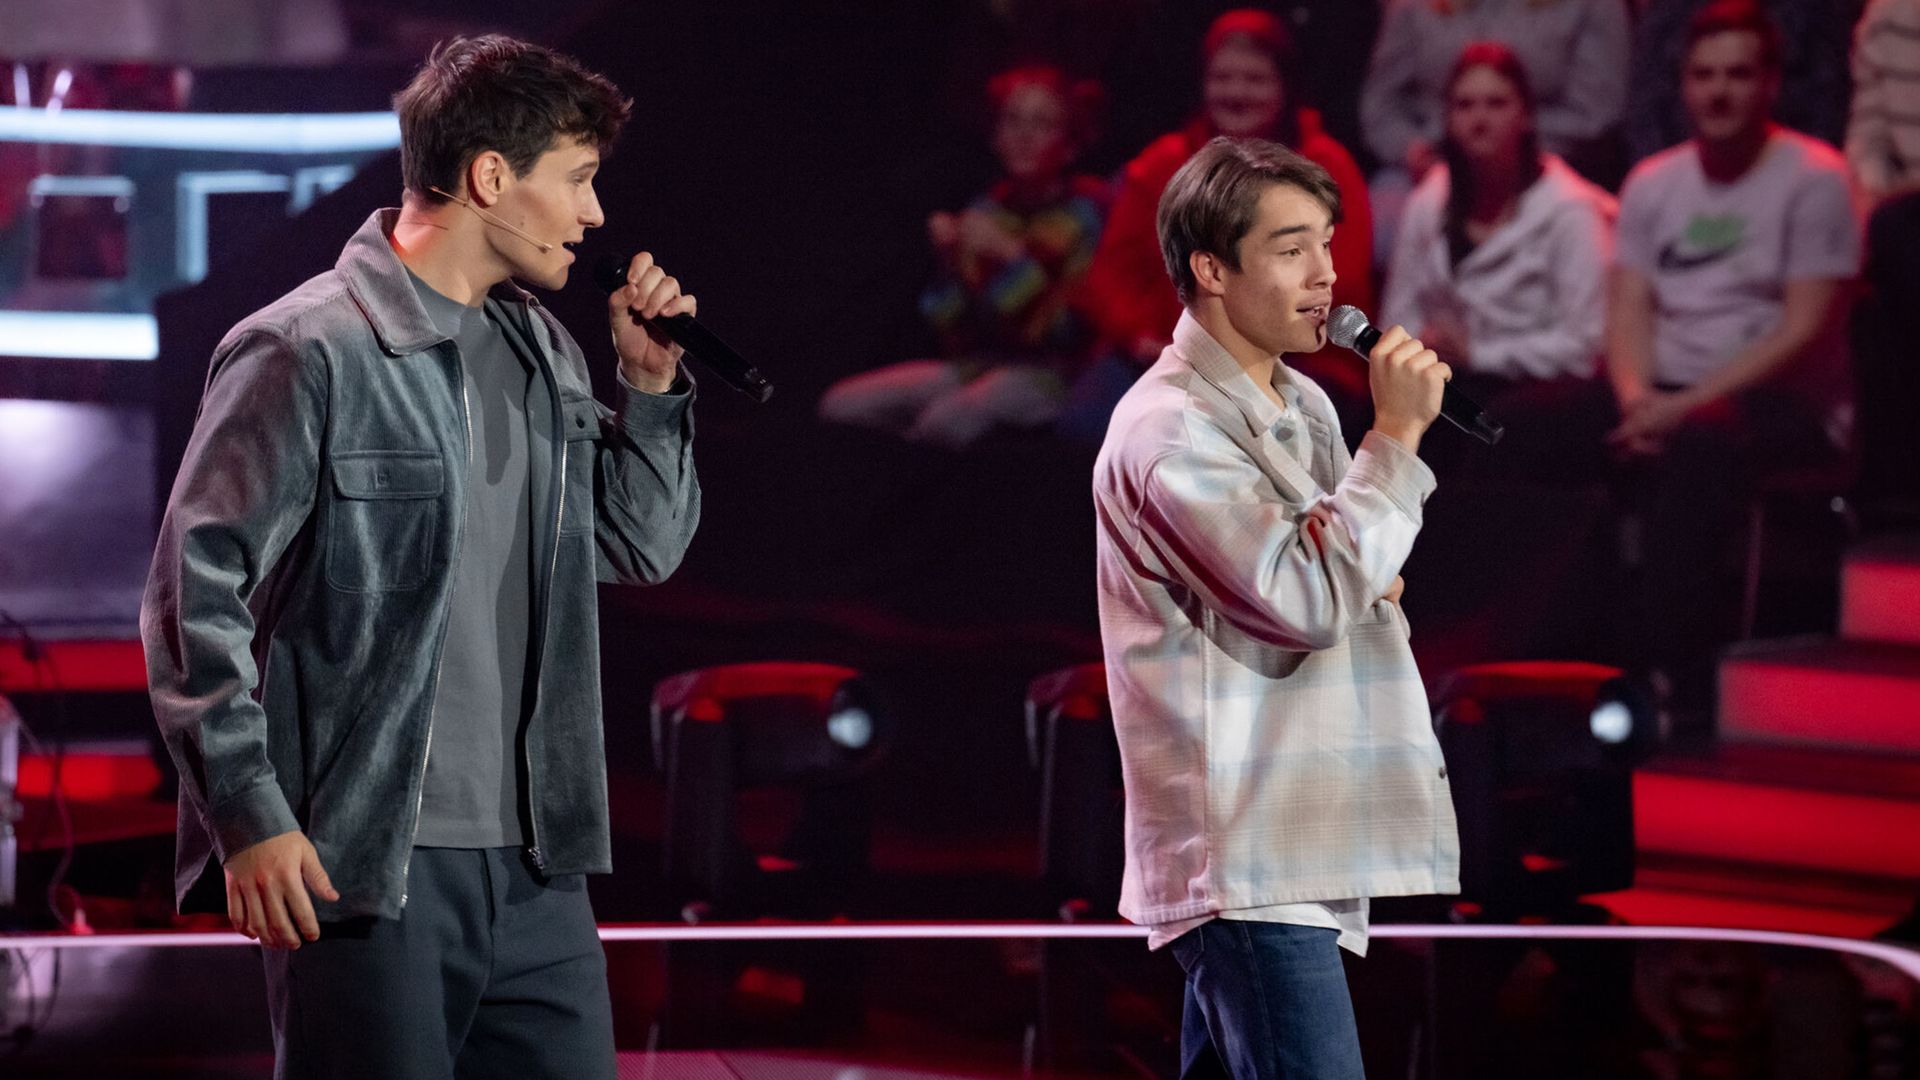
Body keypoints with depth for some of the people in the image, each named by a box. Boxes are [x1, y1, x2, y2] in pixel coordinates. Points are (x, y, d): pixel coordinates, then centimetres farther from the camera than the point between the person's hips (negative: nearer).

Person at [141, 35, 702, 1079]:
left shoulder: (543, 354, 14)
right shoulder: (305, 353, -9)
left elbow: (644, 548, 23)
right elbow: (193, 590, -11)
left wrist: (649, 385, 8)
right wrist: (248, 814, -16)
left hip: (535, 865, 7)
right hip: (365, 872, -7)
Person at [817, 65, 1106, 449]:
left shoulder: (1083, 215, -7)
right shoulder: (986, 212, 7)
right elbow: (954, 332, 6)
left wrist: (1012, 255, -22)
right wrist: (949, 262, -12)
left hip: (1046, 373, -6)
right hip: (976, 363, 6)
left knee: (949, 417, -36)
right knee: (841, 403, -10)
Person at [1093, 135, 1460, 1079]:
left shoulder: (1305, 407, 15)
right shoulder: (1171, 433, -13)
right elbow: (1310, 600, -20)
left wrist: (1365, 578, 3)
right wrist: (1396, 435, -16)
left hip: (1296, 847, 9)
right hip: (1246, 860, -9)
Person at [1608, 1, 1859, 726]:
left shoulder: (1813, 179, -4)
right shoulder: (1652, 183, 12)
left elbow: (1803, 329, -11)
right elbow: (1629, 312, 7)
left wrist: (1688, 403, -19)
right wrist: (1636, 397, -15)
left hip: (1784, 403, -5)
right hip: (1670, 401, 5)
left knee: (1695, 452, -38)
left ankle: (1676, 686, -36)